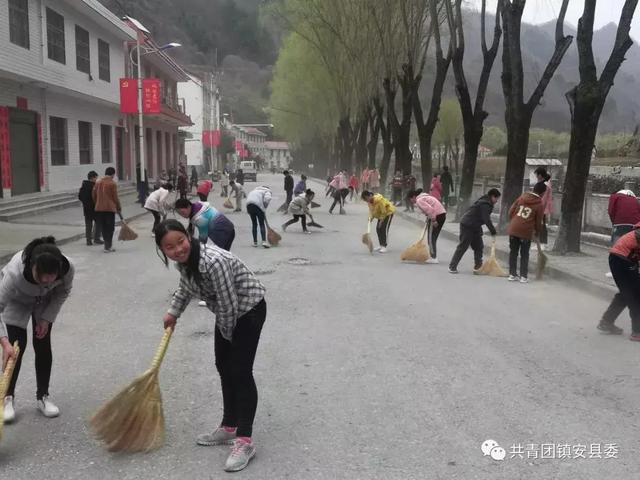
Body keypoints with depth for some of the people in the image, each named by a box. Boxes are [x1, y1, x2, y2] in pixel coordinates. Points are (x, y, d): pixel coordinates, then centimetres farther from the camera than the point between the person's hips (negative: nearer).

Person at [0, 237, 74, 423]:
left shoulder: (67, 268, -37)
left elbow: (63, 292, -13)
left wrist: (47, 319, -15)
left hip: (45, 301, 2)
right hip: (16, 300, -2)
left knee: (43, 345, 1)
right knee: (16, 345, -8)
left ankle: (43, 396, 15)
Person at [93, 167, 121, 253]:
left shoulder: (98, 182, 9)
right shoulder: (112, 183, -8)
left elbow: (94, 195, 12)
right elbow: (115, 197, -8)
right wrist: (119, 208, 3)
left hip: (99, 209, 6)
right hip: (110, 208, -6)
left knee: (103, 228, 12)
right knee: (110, 228, 1)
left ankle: (108, 245, 19)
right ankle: (107, 247, -1)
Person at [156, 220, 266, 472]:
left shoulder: (213, 262, -35)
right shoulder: (184, 259, -7)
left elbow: (229, 305, -28)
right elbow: (186, 286, 17)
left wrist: (227, 333, -11)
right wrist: (173, 312, 21)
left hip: (248, 310, -9)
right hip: (228, 313, 9)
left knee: (240, 372, -9)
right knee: (224, 368, 15)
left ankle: (245, 440, -2)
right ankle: (229, 427, 29)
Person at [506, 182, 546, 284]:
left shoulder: (522, 197, 7)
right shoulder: (540, 205, -4)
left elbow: (511, 211, 7)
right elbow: (538, 222, -1)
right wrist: (538, 233, 17)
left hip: (513, 229, 3)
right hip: (526, 232, -3)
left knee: (513, 252, 12)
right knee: (524, 255, 8)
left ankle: (512, 274, 16)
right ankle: (523, 276, 9)